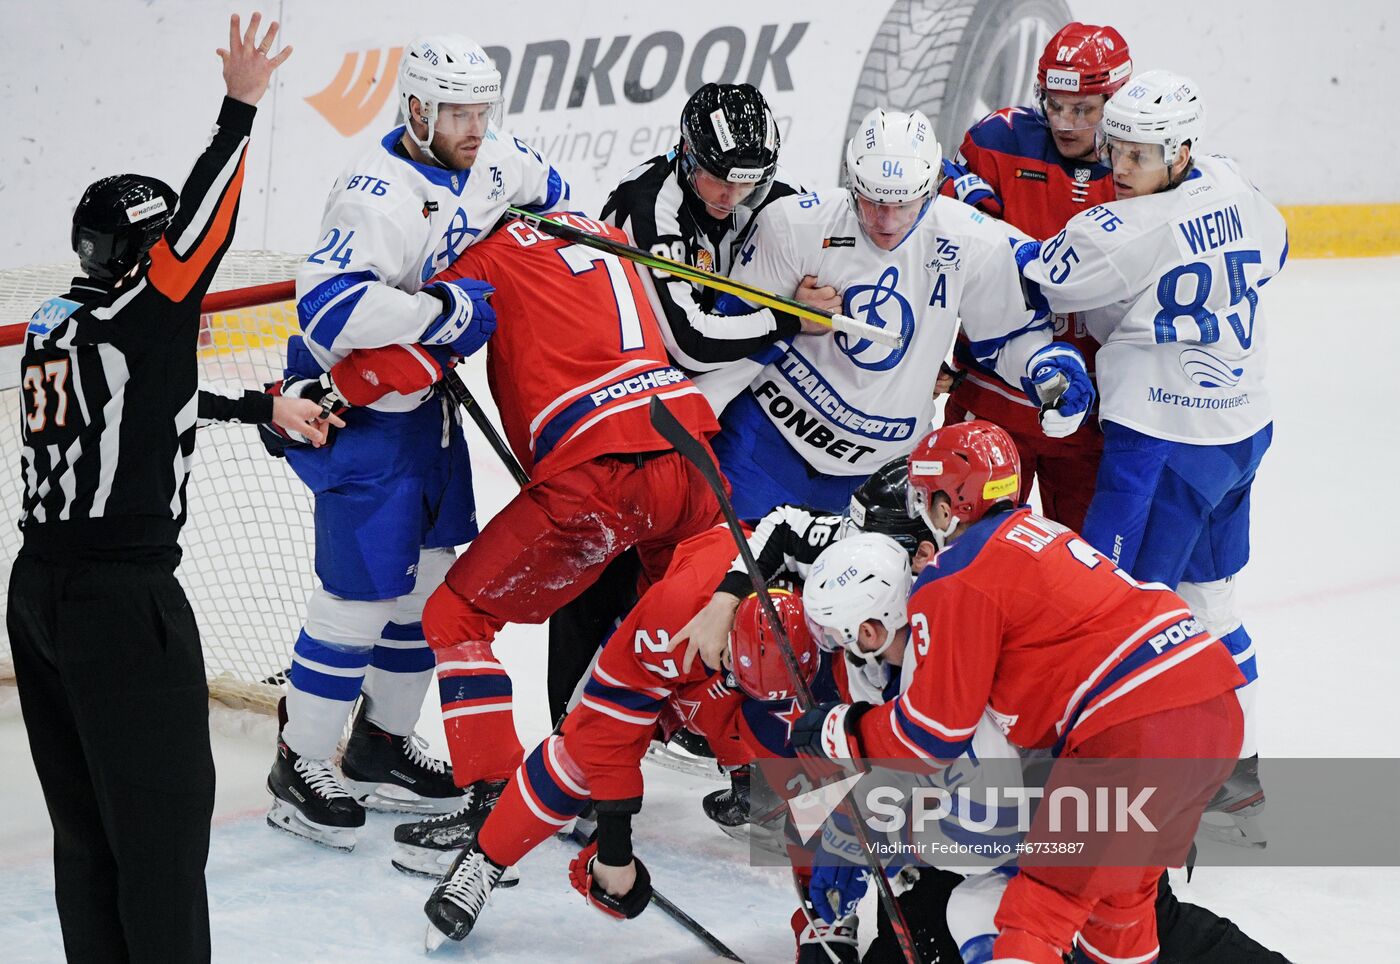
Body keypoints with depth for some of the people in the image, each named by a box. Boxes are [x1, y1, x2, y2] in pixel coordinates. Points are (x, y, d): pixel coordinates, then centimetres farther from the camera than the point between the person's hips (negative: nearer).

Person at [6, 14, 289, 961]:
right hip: (123, 600, -9)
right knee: (164, 816, -3)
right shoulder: (140, 315, -13)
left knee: (88, 822, 14)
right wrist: (240, 108, -11)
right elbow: (203, 228, -15)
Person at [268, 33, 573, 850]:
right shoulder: (378, 194, -27)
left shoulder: (494, 162, -1)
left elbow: (551, 195, 22)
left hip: (425, 397, 9)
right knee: (363, 585, -6)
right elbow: (330, 305, -40)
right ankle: (301, 766, 8)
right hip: (355, 405, -9)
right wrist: (446, 311, -34)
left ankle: (383, 746, 30)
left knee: (433, 574, 14)